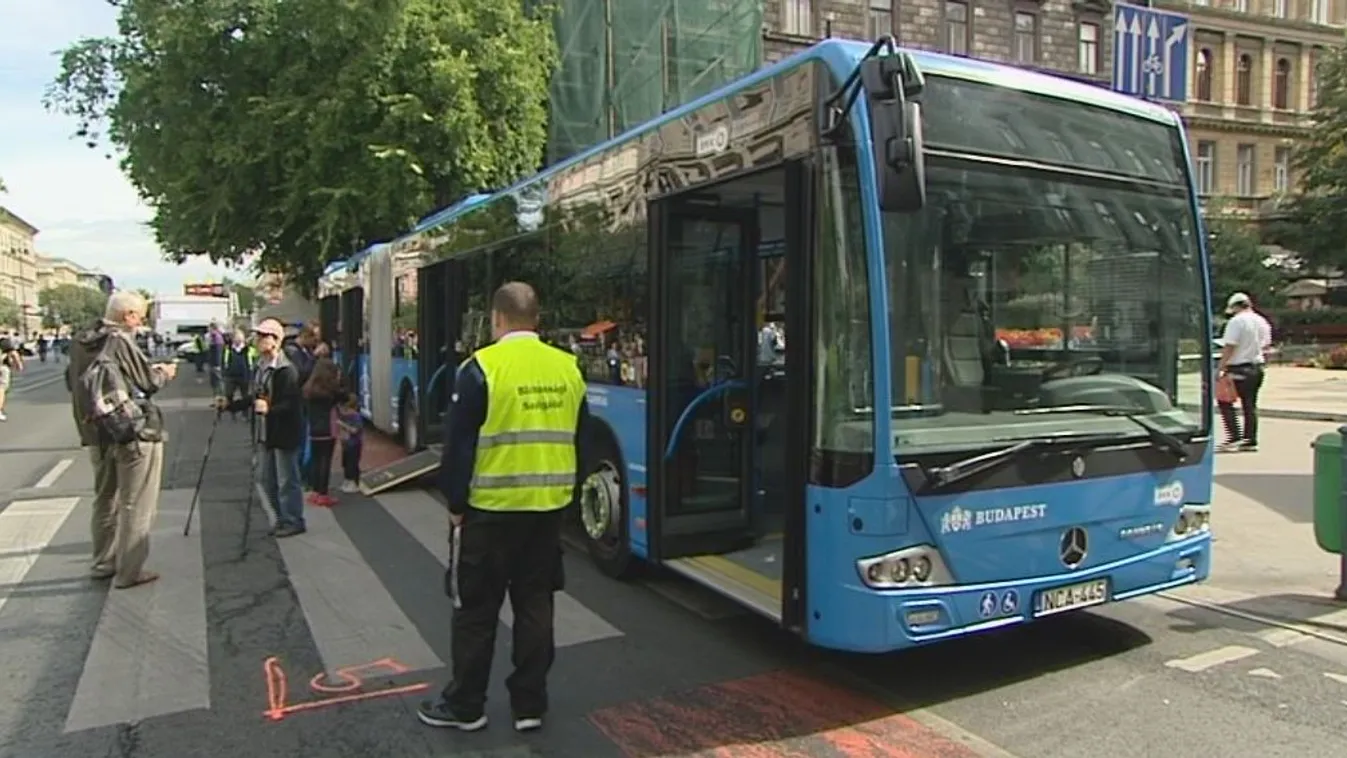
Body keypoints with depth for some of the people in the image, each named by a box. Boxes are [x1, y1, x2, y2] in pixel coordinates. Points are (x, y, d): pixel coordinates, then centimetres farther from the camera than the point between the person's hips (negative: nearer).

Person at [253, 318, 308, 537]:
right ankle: (283, 519, 29)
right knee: (268, 480, 16)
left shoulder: (286, 370, -17)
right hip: (267, 431, 9)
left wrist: (269, 409, -37)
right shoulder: (261, 366, 9)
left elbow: (292, 404, -23)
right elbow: (256, 397, 17)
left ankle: (294, 522, 13)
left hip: (285, 432, -9)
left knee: (287, 480, 0)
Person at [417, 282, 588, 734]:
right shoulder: (568, 368, 3)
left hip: (491, 508, -4)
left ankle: (465, 705, 22)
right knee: (535, 605, 13)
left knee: (476, 608, 10)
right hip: (549, 506, 5)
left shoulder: (482, 367, -12)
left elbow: (459, 444, -10)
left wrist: (456, 503, 0)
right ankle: (530, 705, 21)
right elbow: (580, 442, 9)